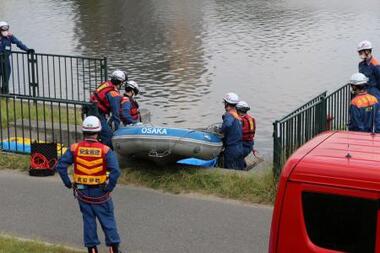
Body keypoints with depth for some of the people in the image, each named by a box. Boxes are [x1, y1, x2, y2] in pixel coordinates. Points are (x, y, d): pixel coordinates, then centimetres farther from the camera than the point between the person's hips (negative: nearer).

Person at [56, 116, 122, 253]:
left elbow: (61, 166, -11)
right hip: (99, 192, -2)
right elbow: (115, 171, -21)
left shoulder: (75, 148, -7)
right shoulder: (105, 150, -12)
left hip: (82, 191, 2)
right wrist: (109, 187, -10)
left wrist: (68, 183, -1)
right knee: (107, 219, 11)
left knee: (88, 219, 14)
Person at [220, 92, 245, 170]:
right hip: (240, 148, 8)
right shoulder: (237, 116, 13)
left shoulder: (228, 115, -14)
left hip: (231, 149, -8)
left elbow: (228, 124, -36)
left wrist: (221, 131, -20)